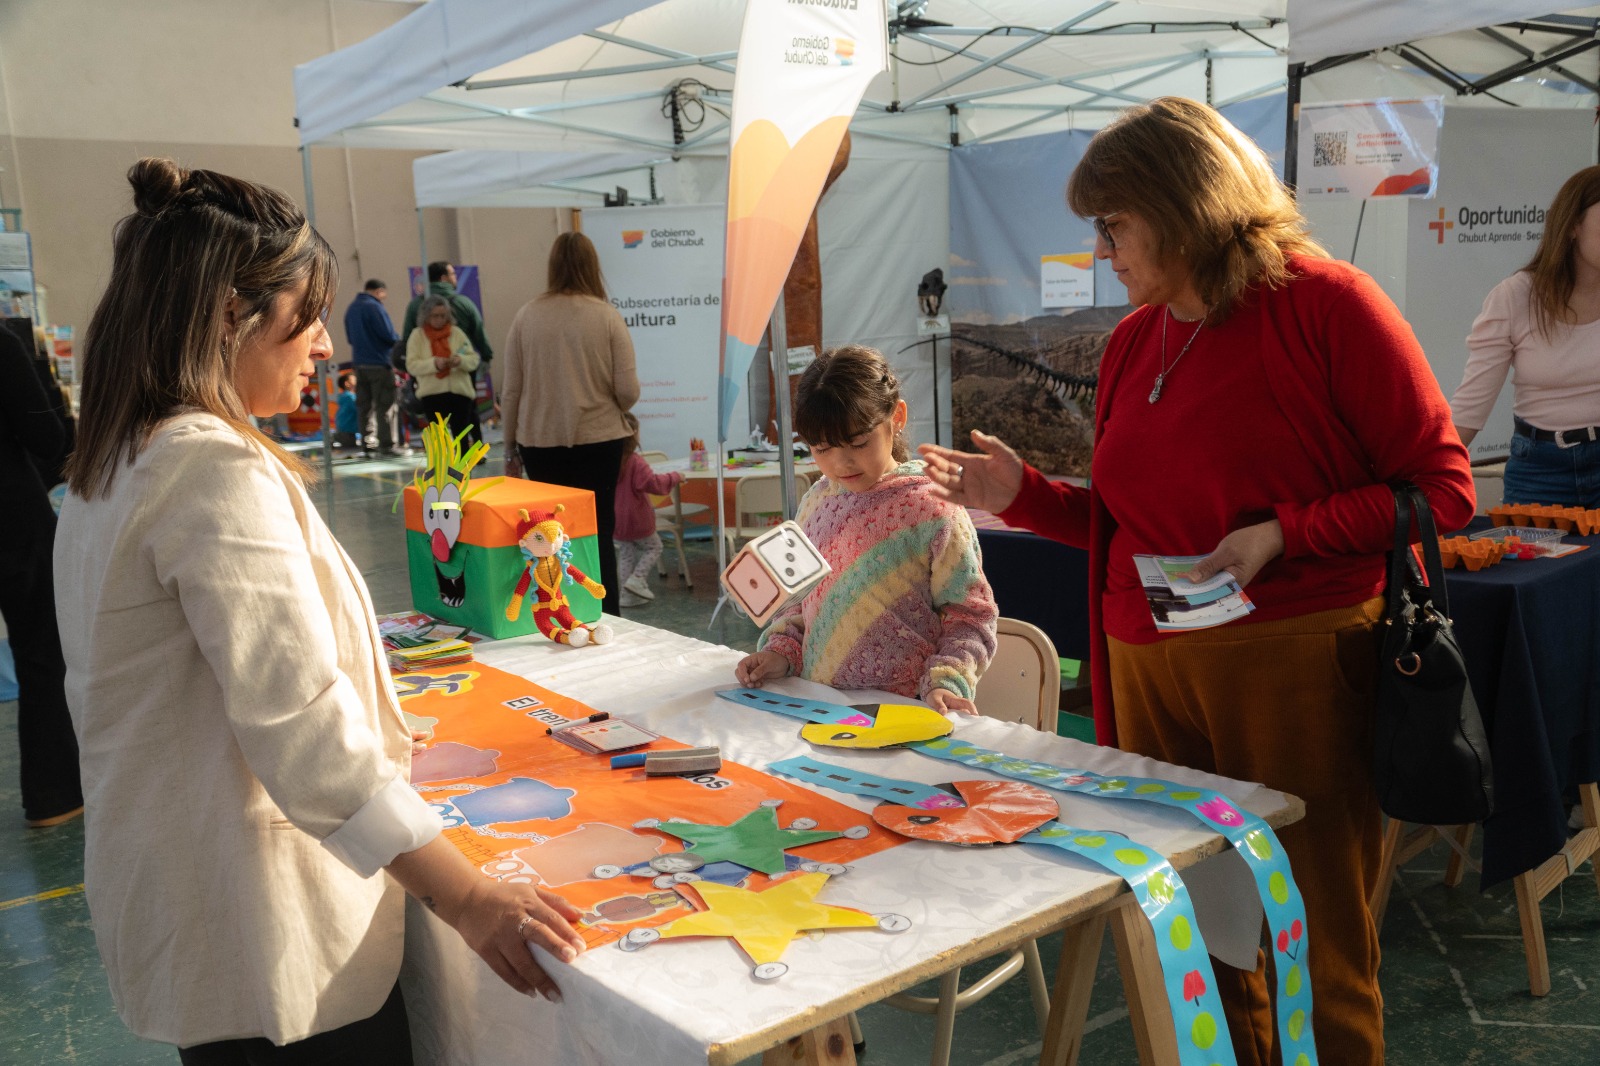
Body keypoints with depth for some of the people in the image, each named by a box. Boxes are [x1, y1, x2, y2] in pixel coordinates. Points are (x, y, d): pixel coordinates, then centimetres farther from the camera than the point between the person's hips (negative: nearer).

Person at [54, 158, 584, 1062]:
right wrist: (468, 895, -27)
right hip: (273, 936, -10)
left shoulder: (115, 467, 10)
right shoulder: (217, 469, -22)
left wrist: (380, 744, 25)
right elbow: (300, 725, -28)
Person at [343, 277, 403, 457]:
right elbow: (388, 335, -17)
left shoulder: (351, 308, 12)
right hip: (379, 363, -7)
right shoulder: (374, 307, -13)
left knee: (364, 406, 10)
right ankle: (386, 445, -5)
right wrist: (398, 340, 2)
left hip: (359, 364, 7)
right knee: (384, 406, -4)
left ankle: (366, 443, 13)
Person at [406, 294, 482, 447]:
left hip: (460, 391, 1)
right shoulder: (417, 335, 2)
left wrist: (461, 360, -19)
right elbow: (411, 365, -6)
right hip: (432, 393, -1)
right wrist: (434, 363, -23)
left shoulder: (456, 332, 7)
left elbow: (474, 359, 3)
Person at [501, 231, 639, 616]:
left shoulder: (527, 316, -1)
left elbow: (510, 390, 2)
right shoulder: (607, 316, -6)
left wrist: (511, 448, 12)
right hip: (598, 440, -1)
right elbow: (628, 391, -7)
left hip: (540, 443, 2)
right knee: (599, 536, 6)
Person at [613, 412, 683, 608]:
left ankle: (628, 595, 13)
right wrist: (675, 477, -13)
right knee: (653, 547, 14)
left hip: (616, 521, 6)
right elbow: (654, 483, -27)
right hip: (637, 519, -6)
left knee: (625, 554, 15)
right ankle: (637, 579, -4)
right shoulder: (635, 462, -22)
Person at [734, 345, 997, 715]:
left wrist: (947, 682, -17)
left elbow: (968, 615, -2)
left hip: (902, 709, -3)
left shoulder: (931, 507, -7)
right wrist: (781, 650, 5)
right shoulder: (816, 502, 10)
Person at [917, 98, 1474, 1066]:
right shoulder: (1132, 342, 13)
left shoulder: (1327, 304, -5)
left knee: (1318, 947, 5)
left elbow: (1443, 486, -7)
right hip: (1150, 664, 6)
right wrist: (1023, 495, 7)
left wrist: (1282, 534, -17)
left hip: (1296, 658, -5)